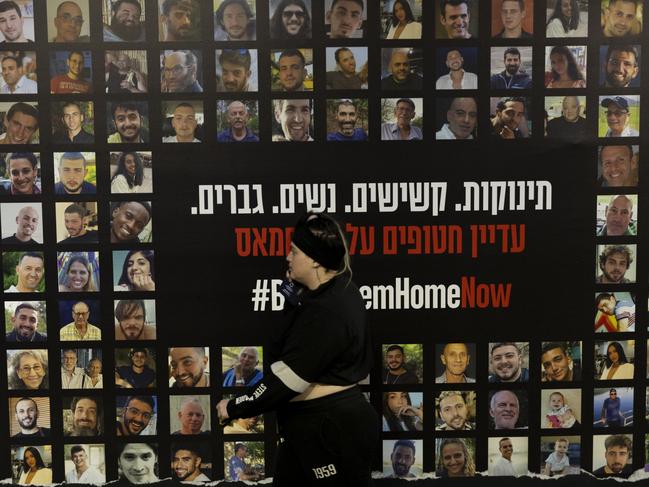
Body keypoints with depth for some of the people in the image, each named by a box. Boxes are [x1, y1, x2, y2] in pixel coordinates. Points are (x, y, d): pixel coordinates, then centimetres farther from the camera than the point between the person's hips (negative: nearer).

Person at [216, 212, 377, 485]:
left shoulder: (328, 312, -25)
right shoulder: (336, 288, 6)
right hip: (310, 426, 10)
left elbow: (288, 377, -23)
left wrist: (235, 408, -12)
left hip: (334, 430, -10)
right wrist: (293, 288, 4)